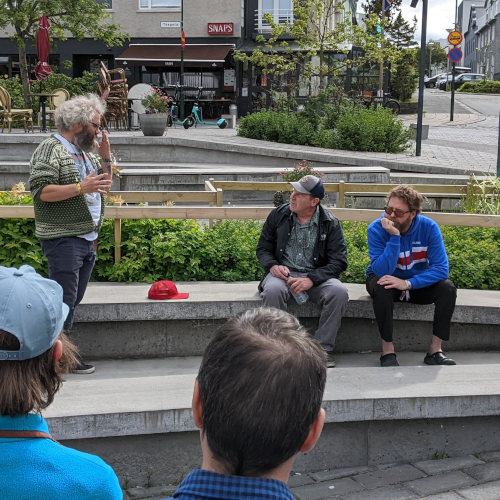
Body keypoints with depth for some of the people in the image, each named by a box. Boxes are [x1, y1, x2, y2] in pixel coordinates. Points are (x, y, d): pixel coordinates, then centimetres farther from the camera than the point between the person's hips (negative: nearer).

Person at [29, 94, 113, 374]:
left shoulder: (86, 151, 17)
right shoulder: (51, 150, -9)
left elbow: (104, 188, 23)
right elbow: (41, 191, -19)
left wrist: (106, 159, 9)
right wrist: (81, 187, -25)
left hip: (88, 238, 9)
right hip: (64, 238, -9)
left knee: (74, 299, 12)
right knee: (64, 299, -7)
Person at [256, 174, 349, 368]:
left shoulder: (330, 224, -1)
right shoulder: (278, 215, 5)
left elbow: (339, 261, -6)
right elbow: (263, 248, 11)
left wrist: (311, 280, -21)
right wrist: (273, 266, -12)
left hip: (315, 275, 0)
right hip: (283, 272, 0)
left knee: (339, 292, -31)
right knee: (273, 290, -36)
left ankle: (323, 348, -17)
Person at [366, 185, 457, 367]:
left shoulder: (429, 227, -17)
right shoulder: (376, 229, -20)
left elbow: (441, 268, -24)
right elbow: (382, 271, -30)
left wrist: (408, 283, -36)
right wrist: (394, 236, -38)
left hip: (418, 282, 2)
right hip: (386, 280, -2)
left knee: (448, 288, -25)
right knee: (382, 288, -36)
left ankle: (435, 350, -17)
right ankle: (387, 350, -25)